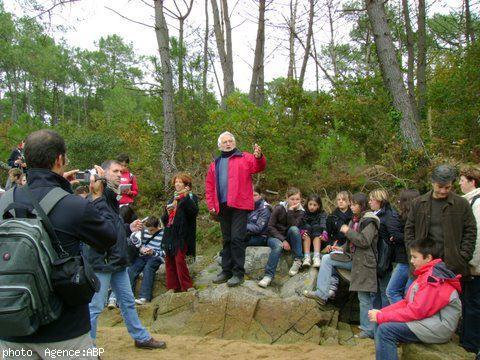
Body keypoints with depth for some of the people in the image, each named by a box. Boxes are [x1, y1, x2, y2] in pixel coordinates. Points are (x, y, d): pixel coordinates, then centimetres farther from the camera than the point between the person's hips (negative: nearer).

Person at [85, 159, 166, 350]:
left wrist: (129, 228, 5)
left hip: (117, 262, 9)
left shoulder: (112, 197, 15)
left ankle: (141, 337, 32)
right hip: (101, 262, -9)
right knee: (95, 307, 3)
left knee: (128, 302, 19)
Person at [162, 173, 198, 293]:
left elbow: (194, 211, -19)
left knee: (180, 260, -12)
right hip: (170, 234, 7)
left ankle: (187, 286, -2)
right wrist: (167, 211, 2)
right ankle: (172, 287, 14)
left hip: (182, 234, -7)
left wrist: (186, 197, -26)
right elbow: (165, 219, 24)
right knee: (169, 261, 7)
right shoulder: (173, 198, 21)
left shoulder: (191, 197, 1)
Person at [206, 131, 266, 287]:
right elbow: (209, 186, 16)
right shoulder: (215, 164, 18)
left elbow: (259, 166, -11)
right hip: (222, 207, 5)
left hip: (239, 205, -5)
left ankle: (238, 273, 0)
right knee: (227, 240, 13)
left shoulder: (244, 157, 5)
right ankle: (226, 271, 22)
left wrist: (259, 157, -33)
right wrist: (211, 204, 6)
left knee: (237, 238, -8)